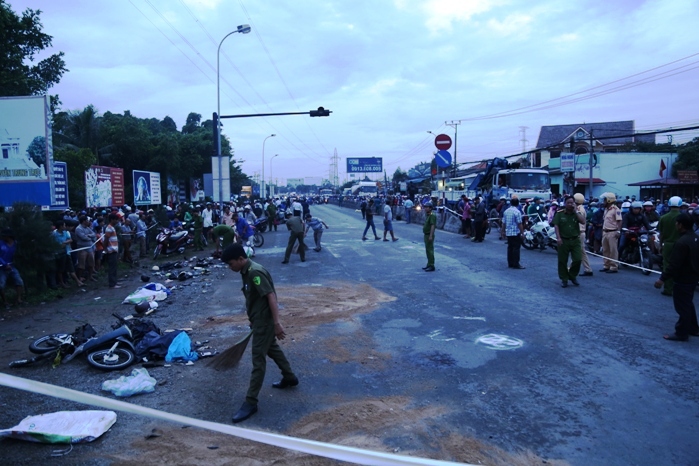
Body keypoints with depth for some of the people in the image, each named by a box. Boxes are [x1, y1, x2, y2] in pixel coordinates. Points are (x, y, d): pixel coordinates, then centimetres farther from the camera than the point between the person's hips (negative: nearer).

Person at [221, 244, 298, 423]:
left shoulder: (255, 272, -24)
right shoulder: (246, 272, 6)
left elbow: (271, 296, -27)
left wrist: (277, 323, -29)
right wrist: (252, 320, 26)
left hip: (265, 321, -10)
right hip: (259, 320, 10)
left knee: (258, 359, -4)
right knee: (272, 349, 25)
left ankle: (251, 402, 4)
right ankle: (290, 377, 44)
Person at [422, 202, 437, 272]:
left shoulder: (432, 215, -16)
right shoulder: (427, 215, 15)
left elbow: (433, 226, -23)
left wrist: (431, 236, -26)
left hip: (429, 235, -10)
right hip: (426, 235, 10)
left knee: (430, 250, -8)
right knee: (427, 250, 15)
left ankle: (432, 266, -4)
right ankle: (429, 265, 24)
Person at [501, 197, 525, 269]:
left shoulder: (506, 211, 7)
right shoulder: (517, 212, -13)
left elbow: (503, 222, 12)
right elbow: (519, 224, -14)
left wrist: (503, 231, 21)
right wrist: (522, 233, -9)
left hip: (508, 233, 7)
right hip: (516, 233, -7)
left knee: (510, 248, 11)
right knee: (516, 248, -4)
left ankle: (510, 263, 13)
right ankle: (516, 264, -6)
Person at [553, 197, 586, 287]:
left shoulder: (577, 213, 7)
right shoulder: (559, 214, 0)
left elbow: (583, 221, -10)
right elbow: (556, 226, -5)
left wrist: (576, 211, -10)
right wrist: (558, 238, -15)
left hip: (575, 240, 2)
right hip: (563, 240, -2)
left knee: (578, 259, -3)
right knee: (562, 261, 3)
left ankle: (572, 276, 20)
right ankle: (564, 279, 17)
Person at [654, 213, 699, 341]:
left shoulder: (682, 242, -26)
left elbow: (674, 264, -27)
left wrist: (663, 279, -22)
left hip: (683, 279, -10)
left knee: (682, 306, 1)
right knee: (688, 304, 23)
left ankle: (681, 333, 10)